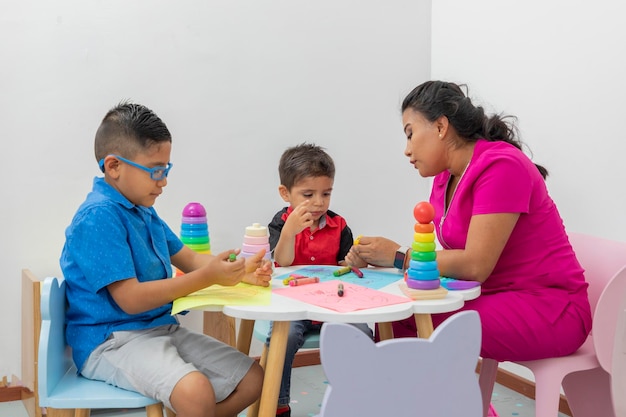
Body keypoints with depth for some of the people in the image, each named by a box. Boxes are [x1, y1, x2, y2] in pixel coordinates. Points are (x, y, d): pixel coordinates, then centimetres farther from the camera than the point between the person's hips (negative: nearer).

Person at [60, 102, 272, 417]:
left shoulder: (143, 210, 12)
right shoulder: (99, 217, -18)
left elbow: (188, 259, 16)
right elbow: (131, 299, -21)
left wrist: (240, 271, -2)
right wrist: (207, 278, -23)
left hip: (161, 329, 10)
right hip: (110, 340, -9)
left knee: (252, 379, 5)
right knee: (195, 391, -35)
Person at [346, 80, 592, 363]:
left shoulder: (500, 167, -17)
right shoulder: (445, 178, 9)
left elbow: (474, 265, -23)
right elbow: (455, 259, 1)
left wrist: (399, 256, -14)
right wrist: (373, 258, -11)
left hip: (549, 308, -8)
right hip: (498, 301, 8)